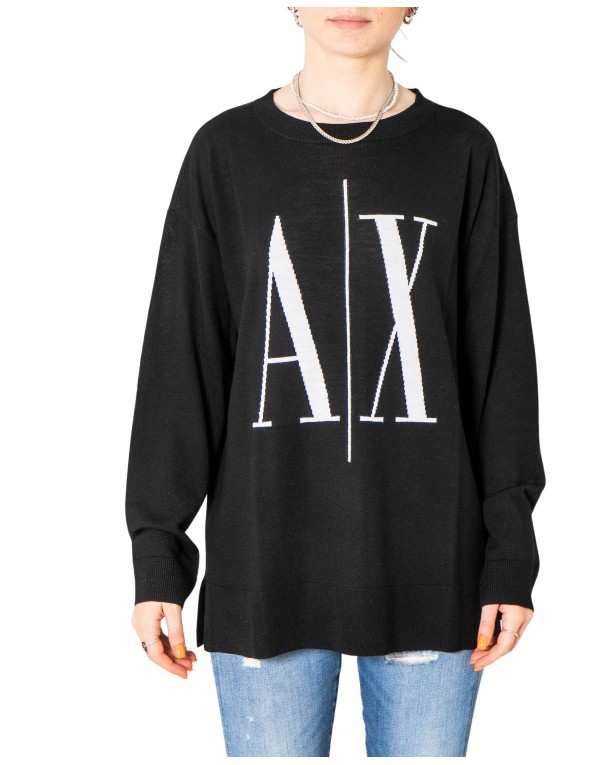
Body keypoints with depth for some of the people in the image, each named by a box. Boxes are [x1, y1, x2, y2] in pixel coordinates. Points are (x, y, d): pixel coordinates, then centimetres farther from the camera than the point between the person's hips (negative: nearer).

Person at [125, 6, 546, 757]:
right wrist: (158, 556, -1)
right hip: (265, 567, 0)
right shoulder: (226, 152, 3)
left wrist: (511, 555, 1)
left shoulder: (462, 152, 4)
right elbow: (181, 363, 3)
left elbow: (501, 363, 5)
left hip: (429, 569, 1)